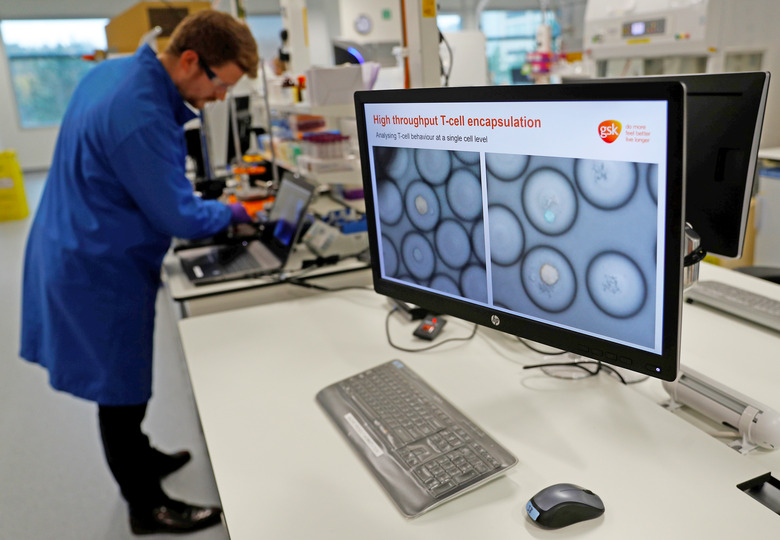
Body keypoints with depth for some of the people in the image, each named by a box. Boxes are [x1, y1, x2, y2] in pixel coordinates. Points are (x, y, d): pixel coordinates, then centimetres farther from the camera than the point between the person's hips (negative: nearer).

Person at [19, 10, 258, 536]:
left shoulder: (113, 69, 3)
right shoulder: (143, 118, -29)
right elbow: (180, 218, -21)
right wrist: (230, 212, -4)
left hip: (73, 252, 10)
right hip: (101, 272, -10)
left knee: (122, 379, 24)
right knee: (122, 389, 5)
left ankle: (138, 457, 44)